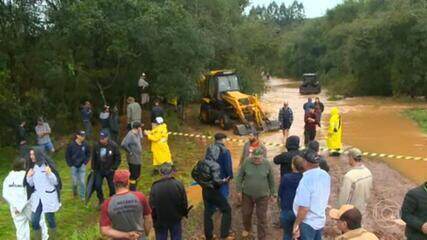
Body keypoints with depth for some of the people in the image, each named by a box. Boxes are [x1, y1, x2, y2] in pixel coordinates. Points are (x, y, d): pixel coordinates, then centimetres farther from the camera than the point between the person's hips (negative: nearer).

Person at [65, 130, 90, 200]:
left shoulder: (85, 144, -10)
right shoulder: (71, 145, -16)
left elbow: (88, 154, 6)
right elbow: (67, 155, -4)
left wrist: (85, 162, 0)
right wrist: (70, 165, -4)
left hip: (82, 166, 1)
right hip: (74, 166, -1)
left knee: (82, 181, 0)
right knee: (75, 182, 6)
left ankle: (82, 196, 16)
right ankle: (74, 192, 37)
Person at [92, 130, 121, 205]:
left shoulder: (113, 145, -14)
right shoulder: (96, 145, -7)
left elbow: (118, 158, -7)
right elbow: (93, 158, 6)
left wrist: (113, 168, -12)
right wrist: (93, 168, 5)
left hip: (109, 170, -2)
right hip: (99, 170, 2)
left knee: (111, 186, 7)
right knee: (97, 185, -5)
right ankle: (101, 200, 18)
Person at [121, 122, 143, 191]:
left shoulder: (136, 134, 4)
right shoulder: (130, 135, -24)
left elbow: (141, 139, 20)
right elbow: (123, 144, -31)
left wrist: (140, 132, 5)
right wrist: (130, 152, -21)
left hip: (138, 159, 10)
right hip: (133, 159, -10)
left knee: (137, 175, 21)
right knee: (133, 176, 2)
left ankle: (134, 190, 35)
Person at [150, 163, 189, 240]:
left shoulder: (155, 187, -17)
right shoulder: (179, 185, -15)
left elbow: (152, 206, -11)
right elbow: (184, 203, -8)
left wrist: (154, 219, 4)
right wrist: (184, 213, 11)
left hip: (160, 220, -1)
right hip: (175, 219, 1)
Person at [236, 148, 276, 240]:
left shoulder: (267, 164, -13)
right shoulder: (246, 163, -14)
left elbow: (271, 180, -2)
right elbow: (239, 177, -3)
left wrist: (273, 194, 3)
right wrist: (239, 191, -3)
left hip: (262, 196, -1)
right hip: (247, 194, 2)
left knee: (262, 217, 3)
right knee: (246, 213, 18)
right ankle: (247, 229, 48)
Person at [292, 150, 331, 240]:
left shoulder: (306, 179, -27)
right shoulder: (326, 176, -3)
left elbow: (304, 208, -25)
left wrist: (296, 224, -16)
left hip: (308, 222, -7)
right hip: (321, 220, 7)